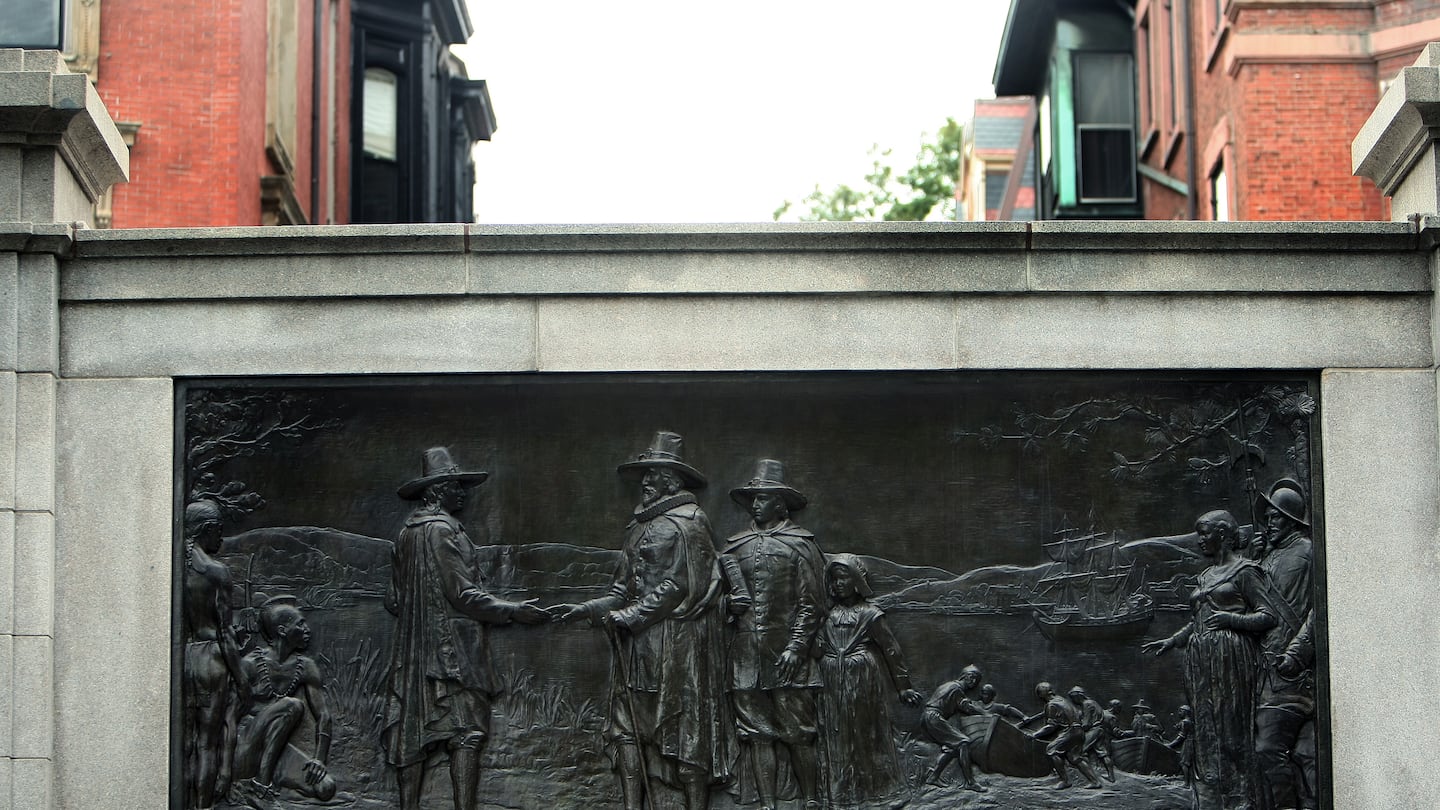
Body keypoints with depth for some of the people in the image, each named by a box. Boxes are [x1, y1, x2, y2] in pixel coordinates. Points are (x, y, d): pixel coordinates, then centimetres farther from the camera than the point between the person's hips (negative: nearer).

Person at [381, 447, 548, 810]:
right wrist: (513, 610, -9)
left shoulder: (407, 532, 14)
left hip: (415, 651, 8)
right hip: (452, 647, -8)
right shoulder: (441, 528, -12)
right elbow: (463, 594, -16)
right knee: (466, 732, -9)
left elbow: (393, 599, 17)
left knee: (415, 734, 7)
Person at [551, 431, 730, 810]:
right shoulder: (642, 524, 17)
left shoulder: (686, 523, -8)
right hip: (637, 643, 8)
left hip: (677, 644, -8)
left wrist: (629, 617, -17)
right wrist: (586, 609, 7)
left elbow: (678, 587, -16)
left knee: (686, 729, -4)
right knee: (628, 726, 4)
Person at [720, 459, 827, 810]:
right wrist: (730, 600, -1)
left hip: (785, 656, -4)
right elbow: (722, 593, 22)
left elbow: (811, 603, -2)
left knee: (798, 734, -3)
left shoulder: (800, 544, 2)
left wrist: (795, 646, -11)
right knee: (756, 734, 3)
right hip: (745, 657, 4)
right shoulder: (735, 546, 14)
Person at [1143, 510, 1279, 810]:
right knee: (1206, 729, 3)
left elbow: (1268, 616, -6)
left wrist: (1231, 619, -19)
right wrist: (1171, 642, 14)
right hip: (1200, 659, 7)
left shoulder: (1245, 570, -1)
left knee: (1233, 726, -8)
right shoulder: (1205, 576, 21)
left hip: (1232, 656, -7)